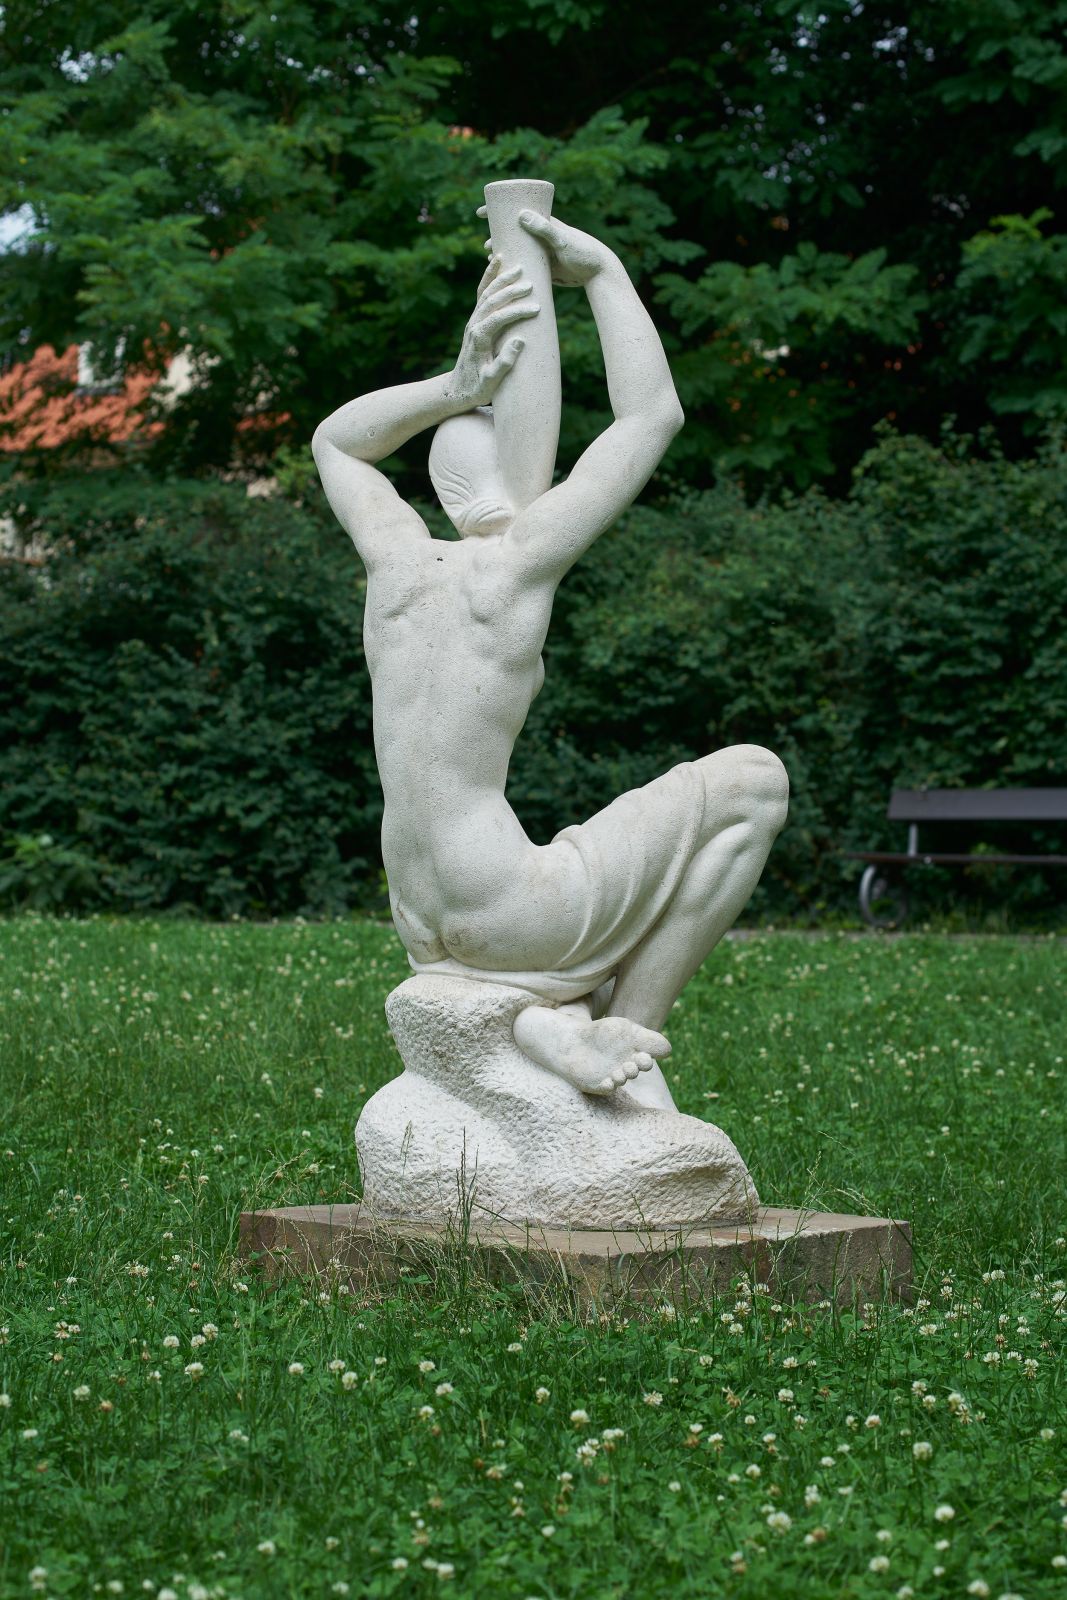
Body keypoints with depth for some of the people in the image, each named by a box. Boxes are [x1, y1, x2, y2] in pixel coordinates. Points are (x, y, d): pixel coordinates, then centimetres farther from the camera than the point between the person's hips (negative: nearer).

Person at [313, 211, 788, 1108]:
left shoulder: (399, 559, 6)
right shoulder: (519, 557, -10)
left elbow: (335, 442, 27)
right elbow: (654, 415, -3)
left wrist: (456, 387, 14)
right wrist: (603, 270, 6)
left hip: (426, 926, 8)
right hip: (507, 914, -8)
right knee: (754, 780, 4)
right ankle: (627, 1029, 3)